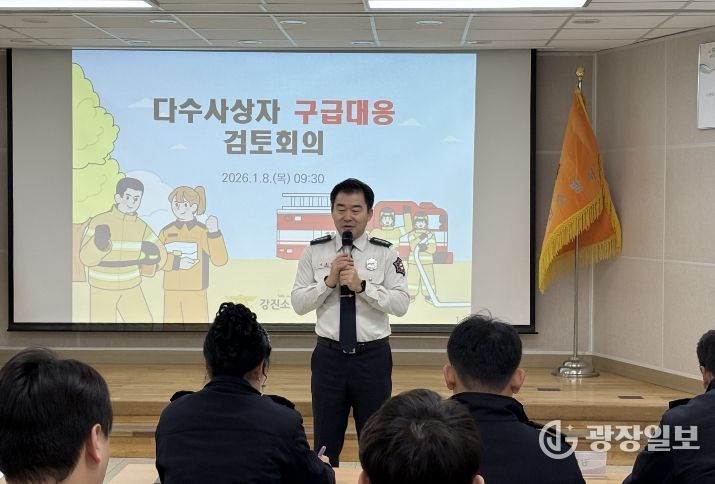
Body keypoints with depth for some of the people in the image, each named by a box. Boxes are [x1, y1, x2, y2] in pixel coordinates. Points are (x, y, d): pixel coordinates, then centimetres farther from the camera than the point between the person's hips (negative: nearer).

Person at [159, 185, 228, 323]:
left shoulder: (202, 231, -5)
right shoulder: (167, 232, 7)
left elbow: (220, 259, -14)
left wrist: (214, 233, -25)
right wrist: (176, 262, -17)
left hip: (195, 292, -4)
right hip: (171, 292, 4)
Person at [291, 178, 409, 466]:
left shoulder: (385, 253, -2)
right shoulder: (314, 252, 2)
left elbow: (401, 304, -10)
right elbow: (298, 303, -2)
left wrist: (362, 285, -20)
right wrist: (328, 281, -16)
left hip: (373, 356, -1)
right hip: (329, 356, 1)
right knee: (326, 441, 10)